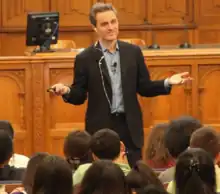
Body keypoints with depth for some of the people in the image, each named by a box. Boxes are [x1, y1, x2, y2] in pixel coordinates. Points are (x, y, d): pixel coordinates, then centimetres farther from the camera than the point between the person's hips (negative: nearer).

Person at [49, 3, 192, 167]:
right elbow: (79, 96, 1)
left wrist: (167, 83, -5)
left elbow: (144, 87, 10)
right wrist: (66, 91, -20)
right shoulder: (85, 58, -2)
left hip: (130, 126, 2)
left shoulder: (133, 52, 5)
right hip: (101, 128, -2)